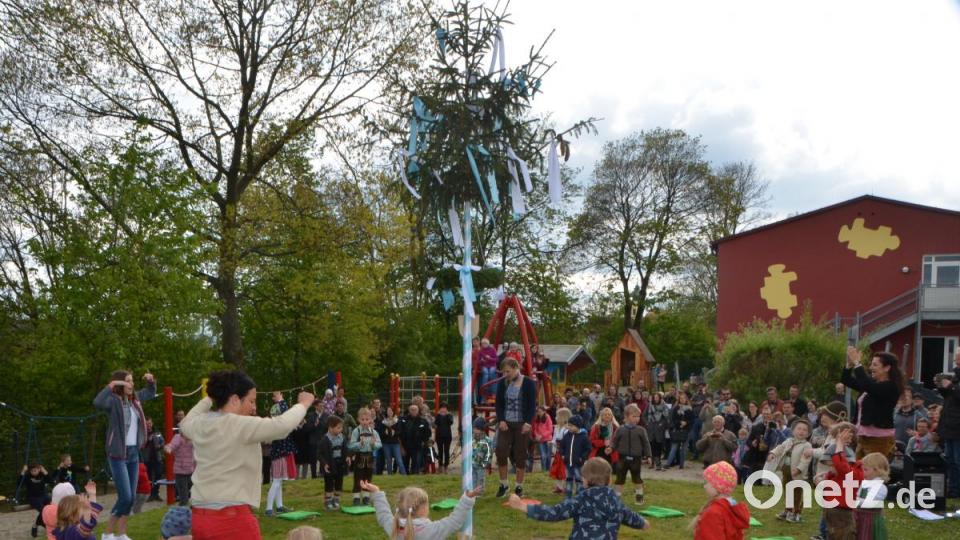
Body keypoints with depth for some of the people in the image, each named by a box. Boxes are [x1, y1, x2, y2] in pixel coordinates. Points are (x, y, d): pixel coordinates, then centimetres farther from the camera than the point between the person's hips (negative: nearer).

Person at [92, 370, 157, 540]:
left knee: (131, 497, 9)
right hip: (118, 454, -7)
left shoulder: (134, 398, 8)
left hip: (134, 453, 7)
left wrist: (151, 381, 10)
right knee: (125, 497, -10)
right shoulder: (114, 400, -12)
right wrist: (111, 385, -33)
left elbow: (151, 393, 29)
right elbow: (97, 402, -35)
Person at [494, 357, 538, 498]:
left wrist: (528, 422, -13)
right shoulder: (502, 383, 4)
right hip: (505, 423, 3)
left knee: (520, 455, 1)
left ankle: (519, 486, 13)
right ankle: (503, 484, 8)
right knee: (500, 451, -8)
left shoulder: (529, 383, -5)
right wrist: (501, 420, -5)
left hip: (522, 424, -3)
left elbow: (532, 405, -5)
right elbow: (499, 403, 7)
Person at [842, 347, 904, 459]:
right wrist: (850, 363, -2)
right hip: (863, 437, 9)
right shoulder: (872, 382, 12)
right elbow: (847, 381, 16)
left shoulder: (890, 387, -13)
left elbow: (867, 386, -30)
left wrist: (856, 363, -22)